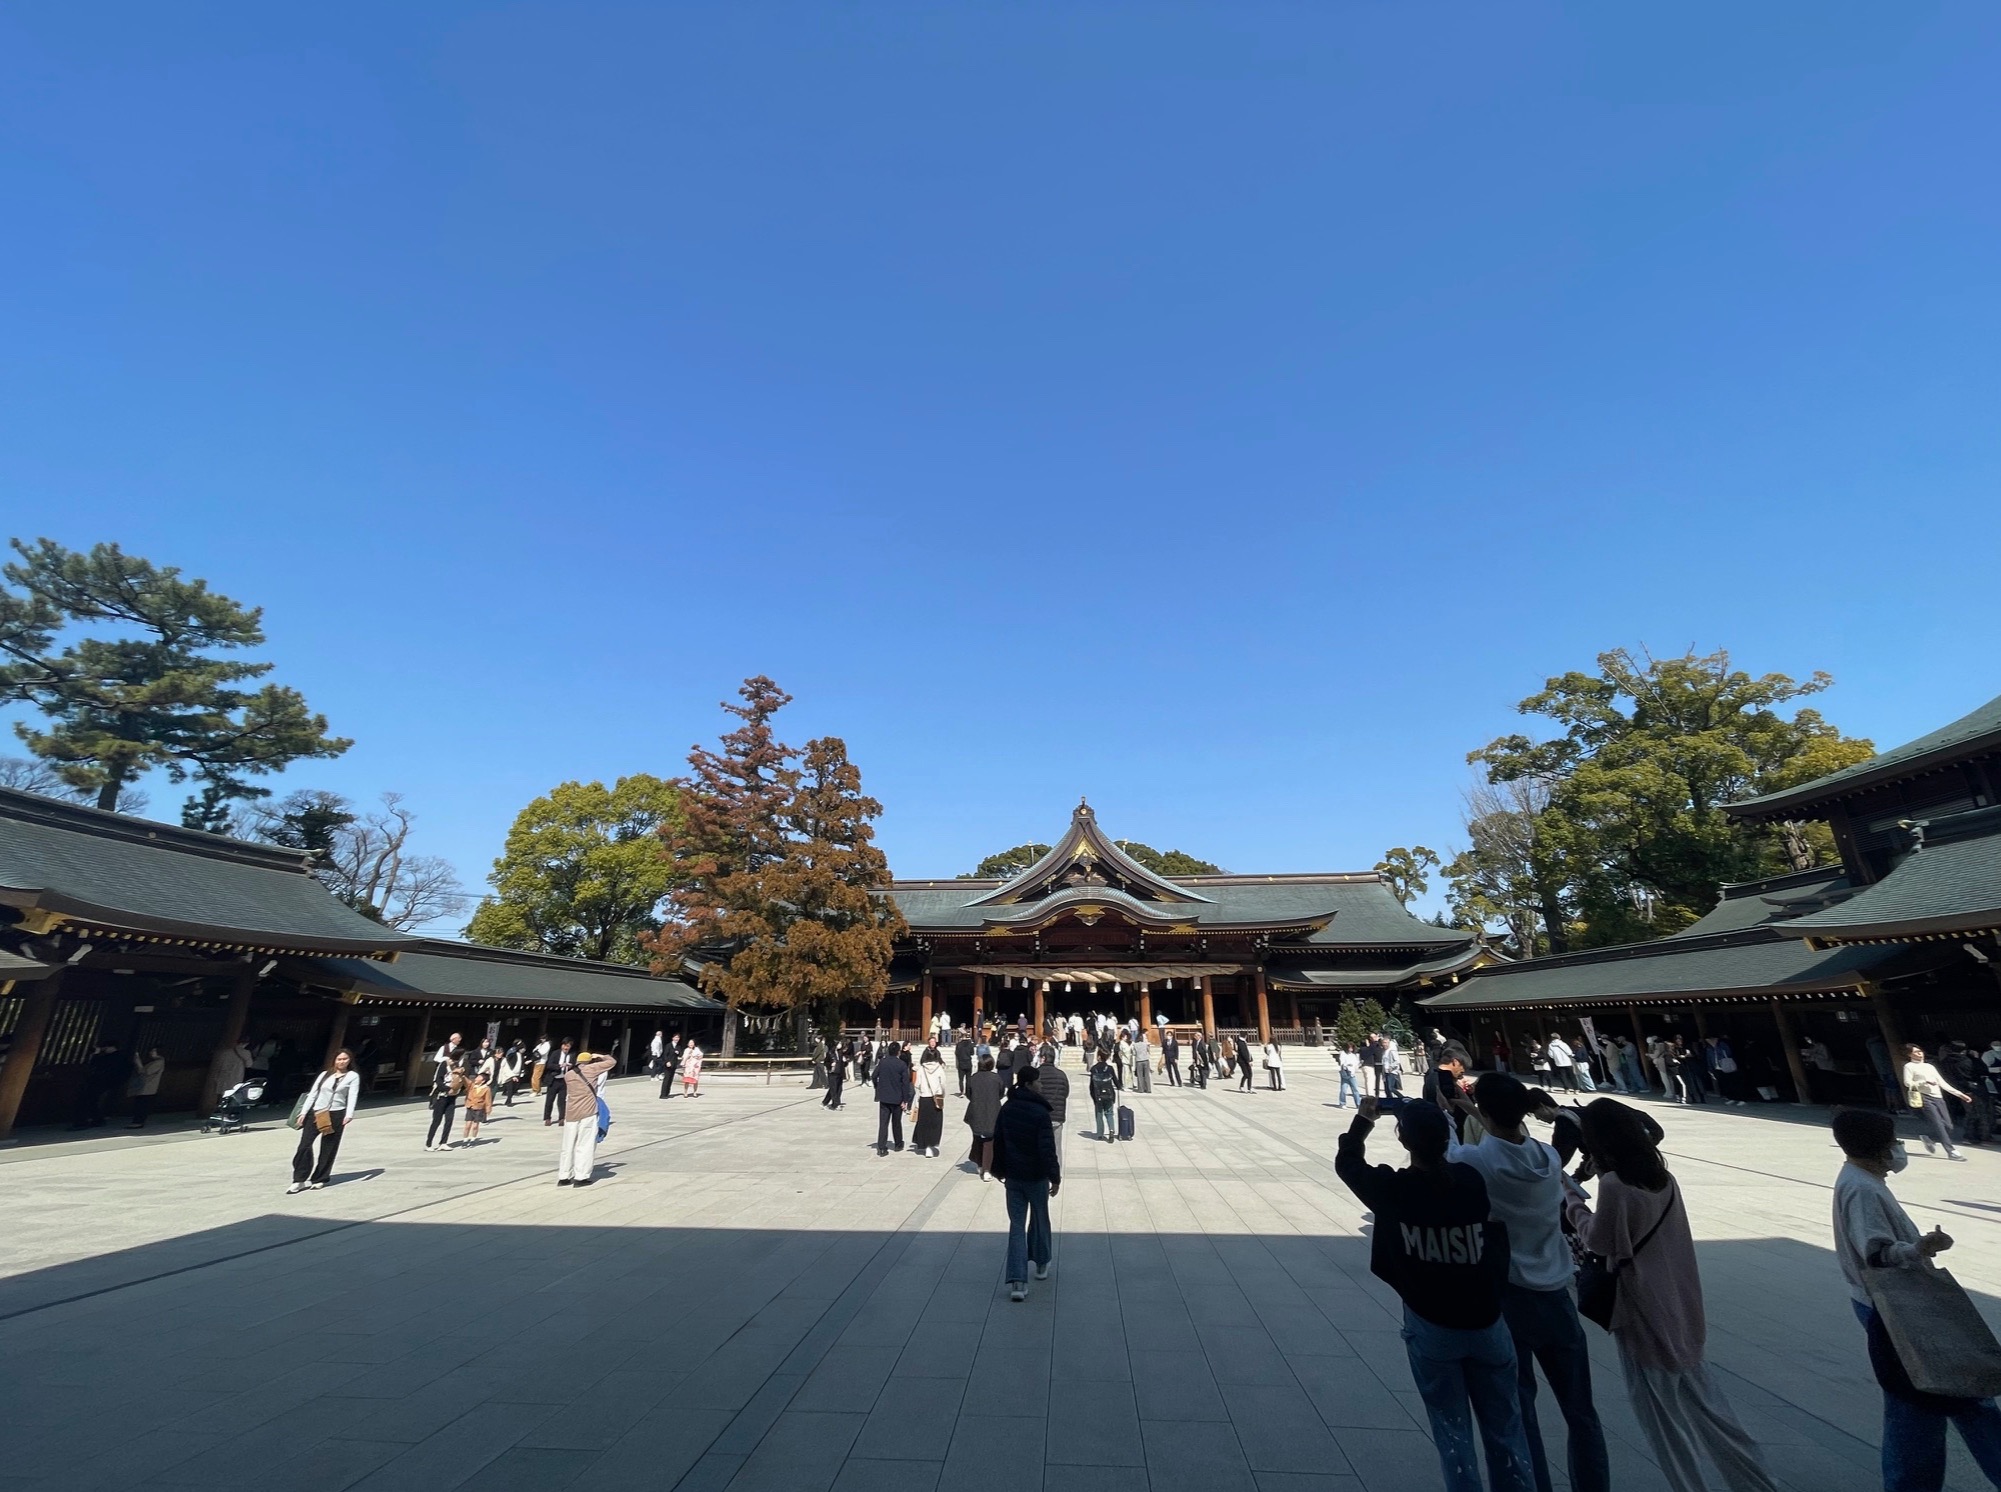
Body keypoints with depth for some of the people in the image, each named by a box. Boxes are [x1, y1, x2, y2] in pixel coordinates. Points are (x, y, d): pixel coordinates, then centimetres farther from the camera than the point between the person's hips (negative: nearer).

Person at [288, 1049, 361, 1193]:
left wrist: (349, 1115, -19)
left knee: (328, 1149, 3)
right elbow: (312, 1094, 11)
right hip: (316, 1113, 2)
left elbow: (353, 1096, -7)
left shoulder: (353, 1076, 2)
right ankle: (299, 1180, 1)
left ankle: (319, 1179, 16)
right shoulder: (324, 1075, 12)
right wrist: (303, 1112, 0)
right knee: (304, 1144, -8)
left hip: (336, 1115, -2)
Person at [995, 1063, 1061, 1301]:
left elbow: (997, 1141, 8)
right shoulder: (1040, 1112, -20)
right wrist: (1055, 1177, -12)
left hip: (1013, 1176, 4)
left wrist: (1001, 1170, 18)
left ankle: (1017, 1281, -2)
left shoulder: (1006, 1109, 0)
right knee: (1039, 1220, 18)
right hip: (1036, 1176, -4)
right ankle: (1042, 1264, 36)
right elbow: (1047, 1149, -20)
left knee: (1016, 1225, 5)